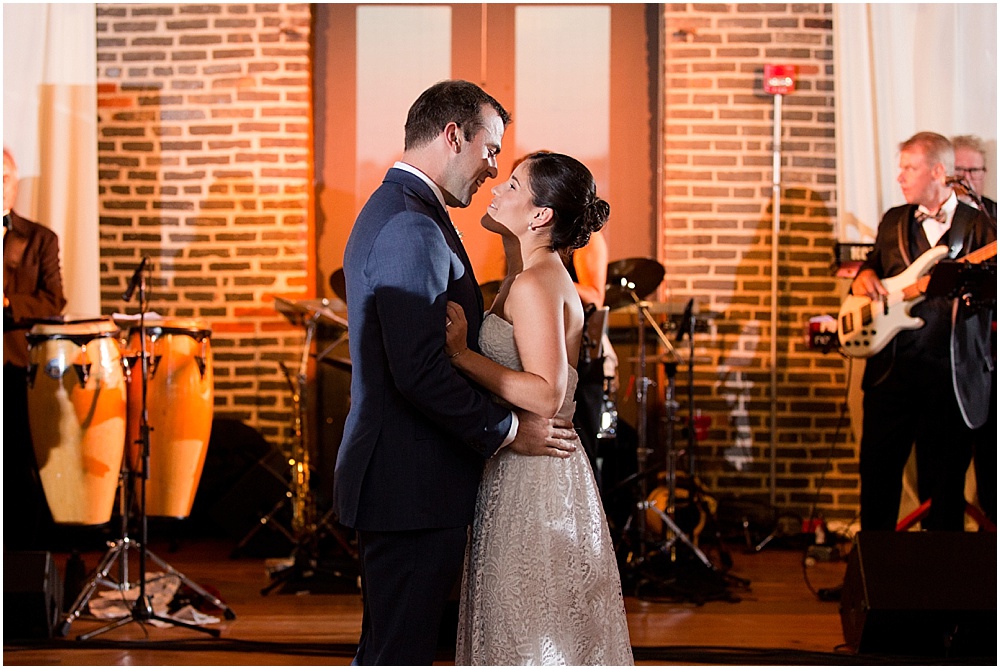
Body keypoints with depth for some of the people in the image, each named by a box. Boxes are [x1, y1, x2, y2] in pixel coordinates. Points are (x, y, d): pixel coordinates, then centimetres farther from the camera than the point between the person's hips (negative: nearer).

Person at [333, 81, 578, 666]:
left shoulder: (390, 212, 16)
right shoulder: (413, 228, -19)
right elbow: (419, 371, -25)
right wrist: (507, 431, -14)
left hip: (398, 479, 11)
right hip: (415, 486, -11)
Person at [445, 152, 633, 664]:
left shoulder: (535, 284, -17)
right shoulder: (524, 278, 14)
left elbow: (546, 395, -25)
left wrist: (460, 352, -24)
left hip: (532, 481, -10)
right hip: (518, 472, 10)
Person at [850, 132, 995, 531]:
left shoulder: (977, 225, 0)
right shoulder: (894, 221, 14)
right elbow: (873, 264, 25)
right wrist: (865, 277, 2)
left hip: (951, 374, -4)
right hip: (892, 366, 4)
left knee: (943, 479, 3)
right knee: (877, 468, 6)